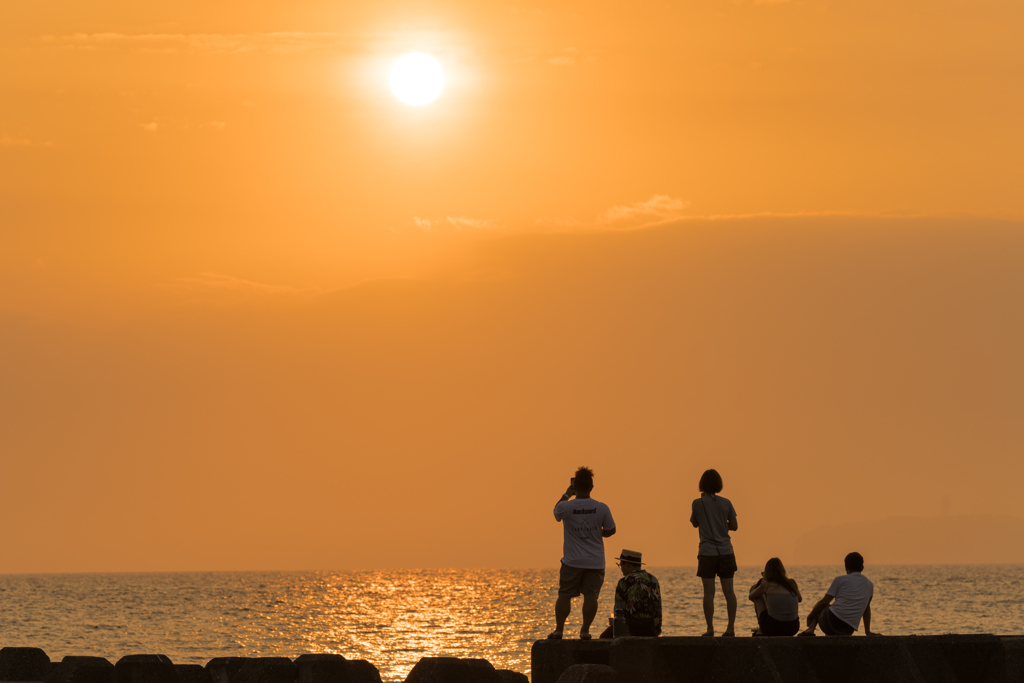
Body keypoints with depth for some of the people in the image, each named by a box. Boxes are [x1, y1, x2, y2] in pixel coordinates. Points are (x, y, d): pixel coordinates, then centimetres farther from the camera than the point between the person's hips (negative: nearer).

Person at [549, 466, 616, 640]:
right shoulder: (601, 508, -7)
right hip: (595, 561, 1)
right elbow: (610, 530, 3)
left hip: (572, 561, -1)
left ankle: (558, 629, 9)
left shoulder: (566, 507, -10)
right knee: (591, 596, 3)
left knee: (564, 595, 7)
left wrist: (566, 495, 23)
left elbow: (556, 511, 14)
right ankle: (585, 630, 3)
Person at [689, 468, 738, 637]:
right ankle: (731, 628, 4)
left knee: (709, 592, 0)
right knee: (729, 591, 6)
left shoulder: (698, 503, -6)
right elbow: (734, 526, 3)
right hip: (726, 551, 2)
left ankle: (710, 629, -3)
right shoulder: (726, 503, 0)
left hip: (707, 553, -2)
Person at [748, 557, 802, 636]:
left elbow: (751, 597, 19)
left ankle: (761, 630, 28)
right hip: (792, 629, 3)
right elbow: (800, 599, 29)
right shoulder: (792, 583, 6)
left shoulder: (766, 585, -2)